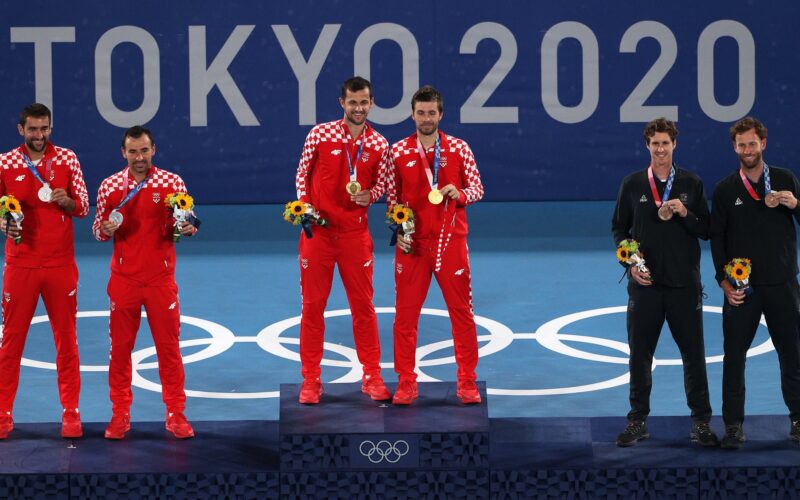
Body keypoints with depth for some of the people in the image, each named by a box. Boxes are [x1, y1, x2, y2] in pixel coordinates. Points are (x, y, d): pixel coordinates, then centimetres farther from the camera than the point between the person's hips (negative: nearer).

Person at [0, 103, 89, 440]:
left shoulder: (67, 159, 2)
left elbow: (83, 206, 4)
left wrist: (67, 201, -16)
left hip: (60, 263, 0)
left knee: (66, 339, 4)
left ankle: (71, 412, 12)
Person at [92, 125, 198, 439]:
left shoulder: (172, 183, 0)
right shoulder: (110, 186, 3)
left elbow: (186, 224, 7)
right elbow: (98, 228, 9)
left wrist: (187, 228, -16)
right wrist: (105, 229, -13)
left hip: (161, 278, -1)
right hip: (123, 278, 1)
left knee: (168, 346, 2)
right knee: (120, 346, 5)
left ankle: (175, 413, 11)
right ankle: (120, 414, 15)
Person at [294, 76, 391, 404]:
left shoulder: (379, 144, 1)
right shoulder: (320, 134, -4)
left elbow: (381, 183, 10)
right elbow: (302, 174, 5)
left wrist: (369, 195, -12)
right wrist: (304, 205, -8)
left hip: (355, 232, 1)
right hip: (317, 229, -1)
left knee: (363, 304, 6)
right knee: (313, 304, 5)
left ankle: (371, 376, 16)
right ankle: (311, 378, 14)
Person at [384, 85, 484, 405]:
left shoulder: (459, 149, 2)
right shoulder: (398, 152, 4)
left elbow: (477, 189, 5)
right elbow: (392, 198, 9)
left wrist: (460, 194, -16)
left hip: (451, 241, -1)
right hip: (412, 244, 1)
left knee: (462, 311, 2)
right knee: (405, 313, 2)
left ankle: (467, 382, 11)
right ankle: (406, 382, 10)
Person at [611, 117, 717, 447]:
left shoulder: (691, 184, 4)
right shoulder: (632, 184, 4)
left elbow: (706, 231, 4)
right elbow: (619, 228, 9)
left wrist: (685, 214, -14)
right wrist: (631, 263, -5)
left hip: (685, 283, 0)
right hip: (645, 283, 0)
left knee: (693, 353, 2)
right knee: (640, 354, 5)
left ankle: (701, 422, 10)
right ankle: (637, 421, 14)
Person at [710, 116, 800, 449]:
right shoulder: (725, 190, 3)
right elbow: (717, 238, 4)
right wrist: (724, 281, -5)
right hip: (741, 286, 0)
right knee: (734, 356, 0)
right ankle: (733, 425, 6)